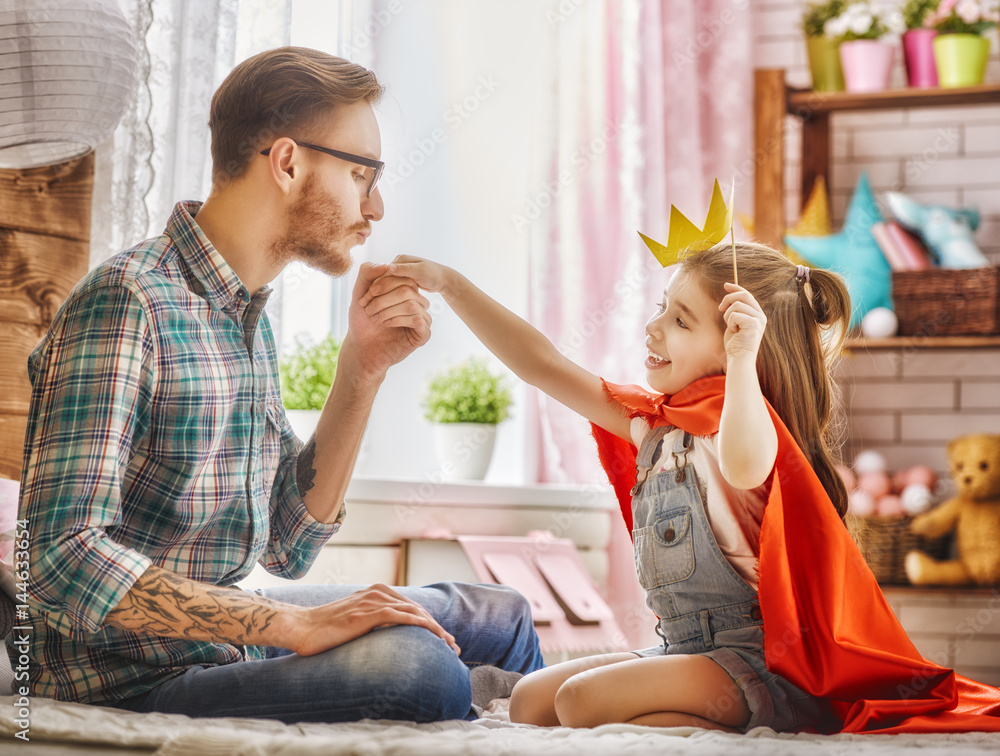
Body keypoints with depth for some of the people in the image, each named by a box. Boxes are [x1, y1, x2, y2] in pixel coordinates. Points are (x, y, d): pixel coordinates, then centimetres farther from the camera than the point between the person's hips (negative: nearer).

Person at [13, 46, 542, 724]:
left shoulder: (247, 314, 11)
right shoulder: (128, 300, -19)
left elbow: (287, 545, 10)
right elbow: (63, 555, -28)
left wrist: (364, 368, 0)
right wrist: (298, 625, -28)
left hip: (223, 635, 9)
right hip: (133, 682, -9)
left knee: (500, 617, 13)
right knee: (416, 665, -30)